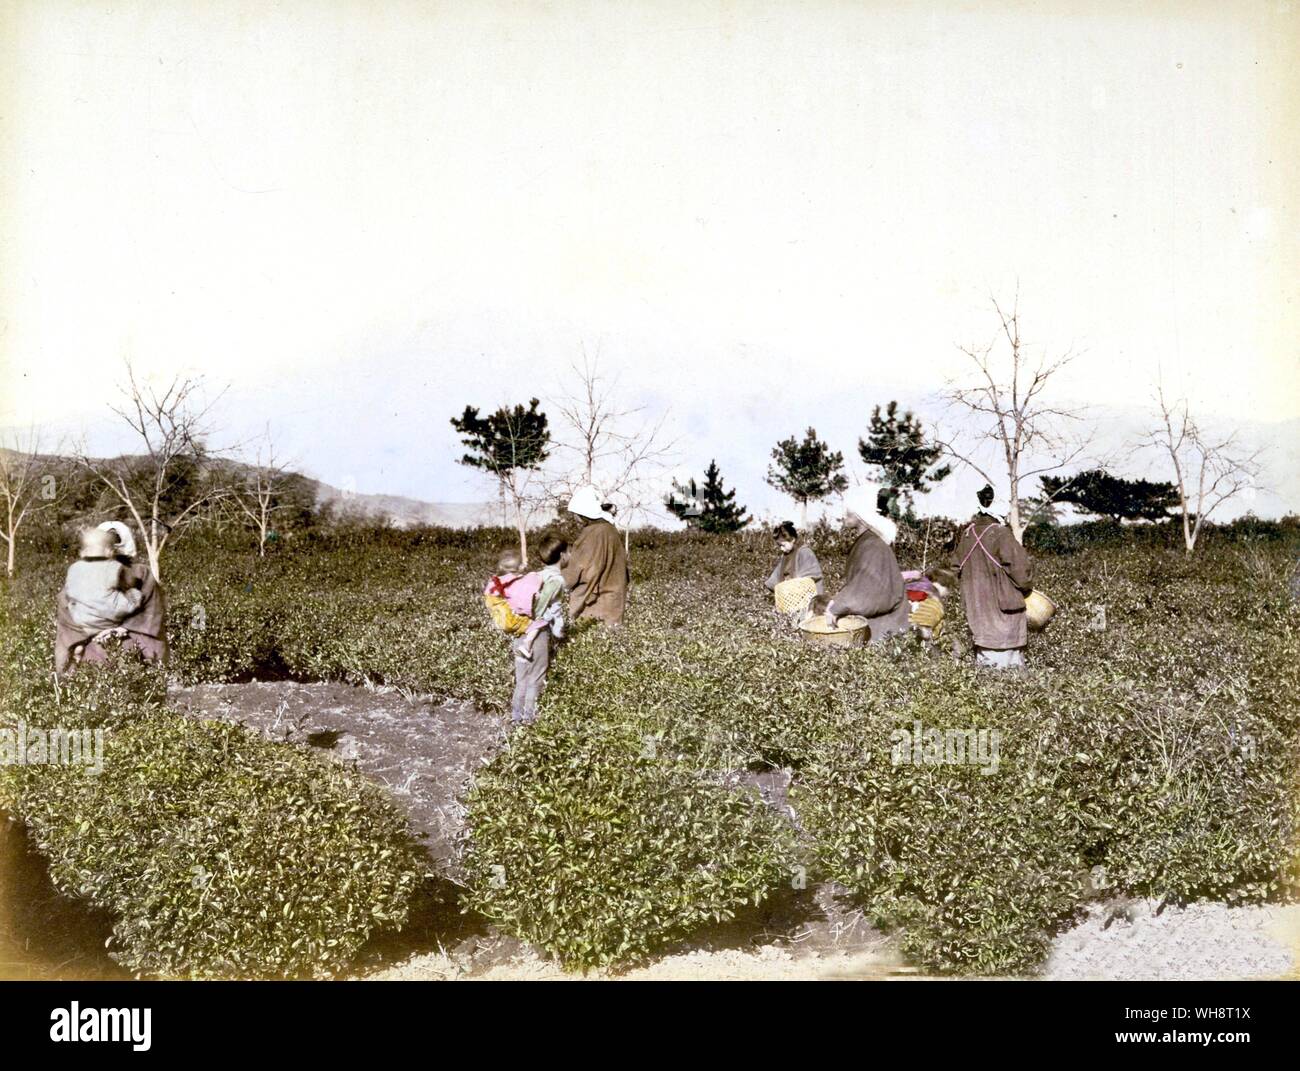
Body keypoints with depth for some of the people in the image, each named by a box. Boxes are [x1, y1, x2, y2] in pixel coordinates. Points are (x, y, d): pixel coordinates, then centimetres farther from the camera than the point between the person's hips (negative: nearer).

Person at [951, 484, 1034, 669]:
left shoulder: (968, 533, 2)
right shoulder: (1001, 534, -18)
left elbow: (957, 567, 12)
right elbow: (1021, 567, -15)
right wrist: (1026, 587, 5)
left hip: (975, 604, 7)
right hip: (1002, 604, -6)